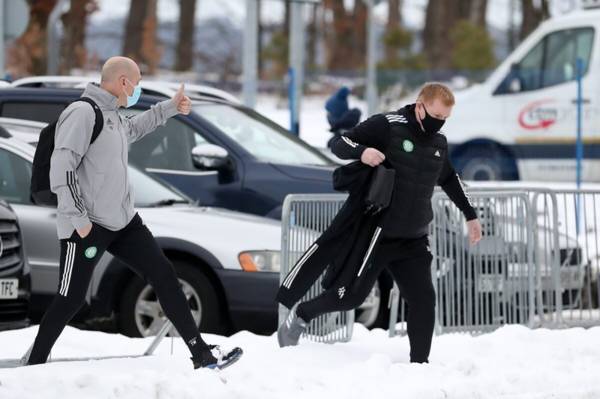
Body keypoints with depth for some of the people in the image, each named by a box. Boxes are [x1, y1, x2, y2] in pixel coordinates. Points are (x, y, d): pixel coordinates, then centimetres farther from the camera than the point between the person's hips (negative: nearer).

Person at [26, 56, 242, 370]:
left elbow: (133, 129, 41)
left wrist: (169, 108, 39)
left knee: (164, 275, 3)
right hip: (86, 226, -9)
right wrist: (78, 217, -23)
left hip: (123, 222, 9)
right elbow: (61, 167, -21)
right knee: (70, 300, -4)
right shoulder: (83, 112, -15)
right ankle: (34, 365, 10)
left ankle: (201, 354, 4)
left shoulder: (113, 116, 15)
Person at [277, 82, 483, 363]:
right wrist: (362, 152, -34)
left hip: (413, 240, 6)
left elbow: (449, 179, 28)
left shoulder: (439, 143, 9)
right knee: (351, 295, -2)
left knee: (423, 300, -4)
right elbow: (340, 145, -12)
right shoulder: (388, 126, -12)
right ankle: (300, 315, 22)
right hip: (377, 232, -6)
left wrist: (470, 215, 29)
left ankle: (419, 362, 5)